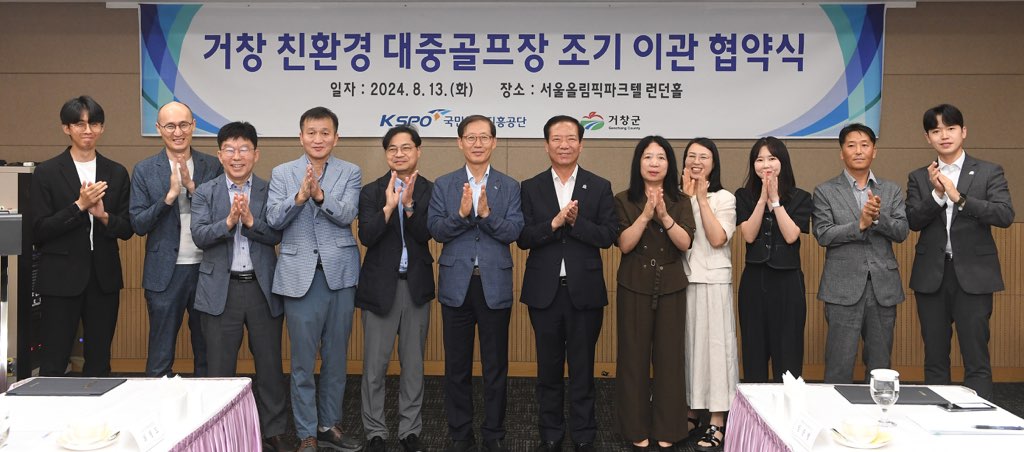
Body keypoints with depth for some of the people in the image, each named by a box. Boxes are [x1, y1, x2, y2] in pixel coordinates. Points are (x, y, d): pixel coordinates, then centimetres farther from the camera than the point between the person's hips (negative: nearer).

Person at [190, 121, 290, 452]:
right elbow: (199, 235, -9)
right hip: (221, 289, 0)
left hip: (263, 288, 0)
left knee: (270, 364, 8)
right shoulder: (205, 192, 3)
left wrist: (250, 220, -22)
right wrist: (229, 221, -23)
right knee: (220, 367, 9)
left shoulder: (270, 192, 3)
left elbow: (277, 234, -7)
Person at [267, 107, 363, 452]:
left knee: (336, 358, 10)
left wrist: (319, 194, -27)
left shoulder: (350, 173, 4)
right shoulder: (282, 173, 5)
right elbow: (273, 219, -5)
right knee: (303, 361, 3)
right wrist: (299, 196, -22)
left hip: (339, 273, 1)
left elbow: (347, 214, -10)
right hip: (300, 275, -1)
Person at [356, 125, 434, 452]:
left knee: (413, 363, 10)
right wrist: (389, 206, -24)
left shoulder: (430, 191, 1)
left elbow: (425, 234, -11)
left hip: (417, 285, 1)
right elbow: (366, 237, -12)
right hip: (380, 285, -1)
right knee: (375, 364, 3)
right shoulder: (371, 192, 0)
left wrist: (409, 204, -25)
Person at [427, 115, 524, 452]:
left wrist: (486, 213, -23)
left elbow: (514, 232, -8)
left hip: (495, 285, 0)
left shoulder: (509, 187, 4)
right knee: (457, 365, 8)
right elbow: (435, 230, -5)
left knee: (496, 366, 7)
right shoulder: (443, 185, 5)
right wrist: (461, 213, -21)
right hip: (456, 284, 1)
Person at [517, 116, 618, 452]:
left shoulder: (600, 187, 2)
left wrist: (576, 222, -18)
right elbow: (522, 238, -4)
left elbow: (609, 236, -5)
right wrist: (554, 223, -19)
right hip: (544, 291, 1)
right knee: (548, 368, 11)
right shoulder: (531, 188, 3)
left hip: (584, 291, -1)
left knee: (582, 368, 7)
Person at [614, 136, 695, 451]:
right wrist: (646, 214, -20)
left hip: (670, 288, 1)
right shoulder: (624, 201, 1)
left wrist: (664, 215, -20)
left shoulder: (680, 202, 6)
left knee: (669, 357, 3)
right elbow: (624, 244, -9)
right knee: (634, 357, 1)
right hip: (634, 288, -1)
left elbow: (685, 243, -6)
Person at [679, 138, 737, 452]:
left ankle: (717, 422, 2)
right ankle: (689, 412, 19)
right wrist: (686, 197, -7)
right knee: (684, 344, 7)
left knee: (713, 344, -3)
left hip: (712, 282, -3)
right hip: (680, 280, 3)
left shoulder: (724, 198, 1)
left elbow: (717, 239, -12)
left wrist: (702, 199, -10)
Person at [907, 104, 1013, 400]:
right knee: (934, 358, 10)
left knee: (976, 359, -2)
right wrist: (937, 193, -18)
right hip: (931, 276, 2)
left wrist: (958, 197, -20)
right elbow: (913, 221, -2)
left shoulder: (989, 173, 2)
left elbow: (1005, 215, -11)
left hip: (973, 275, -2)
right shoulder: (919, 178, 9)